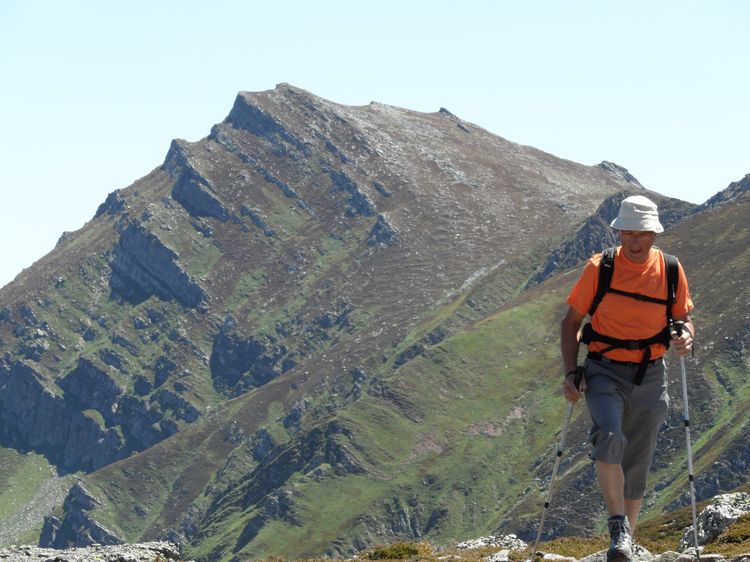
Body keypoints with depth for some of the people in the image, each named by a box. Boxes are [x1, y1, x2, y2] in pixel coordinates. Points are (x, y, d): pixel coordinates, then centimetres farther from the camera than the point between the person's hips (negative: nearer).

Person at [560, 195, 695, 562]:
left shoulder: (670, 271, 0)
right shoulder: (599, 268, -6)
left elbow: (685, 319, 10)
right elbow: (571, 322, 1)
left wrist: (686, 337, -14)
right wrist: (571, 373, -8)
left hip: (650, 377, 3)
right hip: (605, 371, -3)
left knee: (637, 466, 9)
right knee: (609, 438, -29)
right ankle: (619, 529, -26)